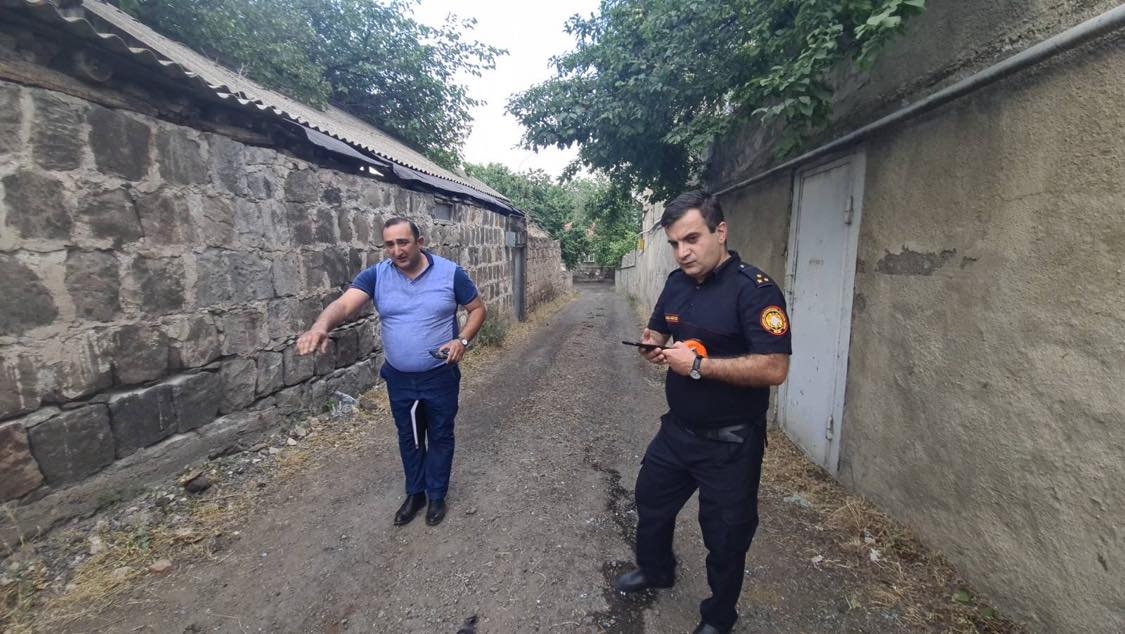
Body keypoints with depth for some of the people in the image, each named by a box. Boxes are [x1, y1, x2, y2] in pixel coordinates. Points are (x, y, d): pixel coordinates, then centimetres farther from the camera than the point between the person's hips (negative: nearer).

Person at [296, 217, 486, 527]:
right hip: (399, 379, 2)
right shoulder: (375, 275, -8)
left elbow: (477, 308, -3)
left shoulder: (450, 273, -12)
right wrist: (321, 326, -45)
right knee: (409, 439, 19)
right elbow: (344, 304, -23)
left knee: (440, 437, 14)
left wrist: (462, 340, -19)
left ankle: (437, 496, 35)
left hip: (440, 377, -2)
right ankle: (415, 493, 41)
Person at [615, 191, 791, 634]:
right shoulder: (677, 283, 1)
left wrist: (698, 365, -27)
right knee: (651, 501, 25)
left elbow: (774, 369, -29)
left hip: (730, 443, -7)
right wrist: (651, 345, -9)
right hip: (677, 429, 7)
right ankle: (655, 570, 54)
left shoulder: (754, 289, -22)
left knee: (725, 536, 14)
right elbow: (656, 331, 15)